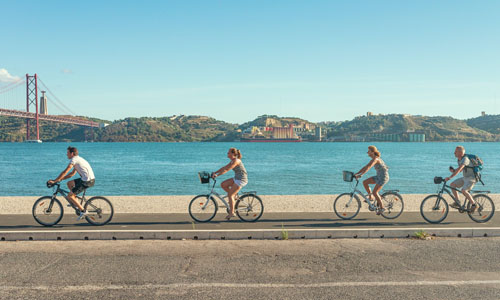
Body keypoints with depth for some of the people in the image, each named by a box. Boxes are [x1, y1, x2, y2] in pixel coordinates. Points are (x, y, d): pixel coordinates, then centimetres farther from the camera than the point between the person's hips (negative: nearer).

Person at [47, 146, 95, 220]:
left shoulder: (74, 159, -7)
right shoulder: (78, 159, 22)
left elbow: (65, 172, -12)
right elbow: (72, 173, 27)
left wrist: (54, 181, -7)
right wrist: (61, 179, 21)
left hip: (87, 181, -9)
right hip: (90, 179, 9)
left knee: (69, 196, -2)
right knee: (69, 183, 21)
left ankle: (82, 211, -1)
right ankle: (76, 202, 20)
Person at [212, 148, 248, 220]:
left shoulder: (236, 161, -18)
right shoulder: (232, 161, 12)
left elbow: (226, 170, -23)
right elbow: (224, 167, 14)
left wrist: (217, 175, -23)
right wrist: (215, 172, 8)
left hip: (241, 179, -9)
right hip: (237, 178, 9)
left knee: (230, 195, -8)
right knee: (223, 184, 4)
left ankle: (231, 212, -2)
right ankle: (234, 195, 13)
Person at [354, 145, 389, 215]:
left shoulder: (375, 159, -19)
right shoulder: (373, 159, 11)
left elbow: (368, 168, -32)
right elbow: (365, 167, 12)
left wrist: (360, 175, -39)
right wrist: (356, 173, 6)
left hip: (384, 177, -9)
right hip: (379, 176, 9)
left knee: (374, 192, -12)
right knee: (365, 182, -1)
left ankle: (382, 207, 2)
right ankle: (370, 197, 10)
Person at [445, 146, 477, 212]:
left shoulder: (465, 159, -24)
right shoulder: (459, 160, 6)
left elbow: (458, 170, -34)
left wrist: (449, 177, -39)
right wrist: (453, 170, -4)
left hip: (471, 178, -9)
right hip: (465, 177, 9)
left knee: (463, 190, -26)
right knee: (452, 185, -1)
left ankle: (473, 204, -7)